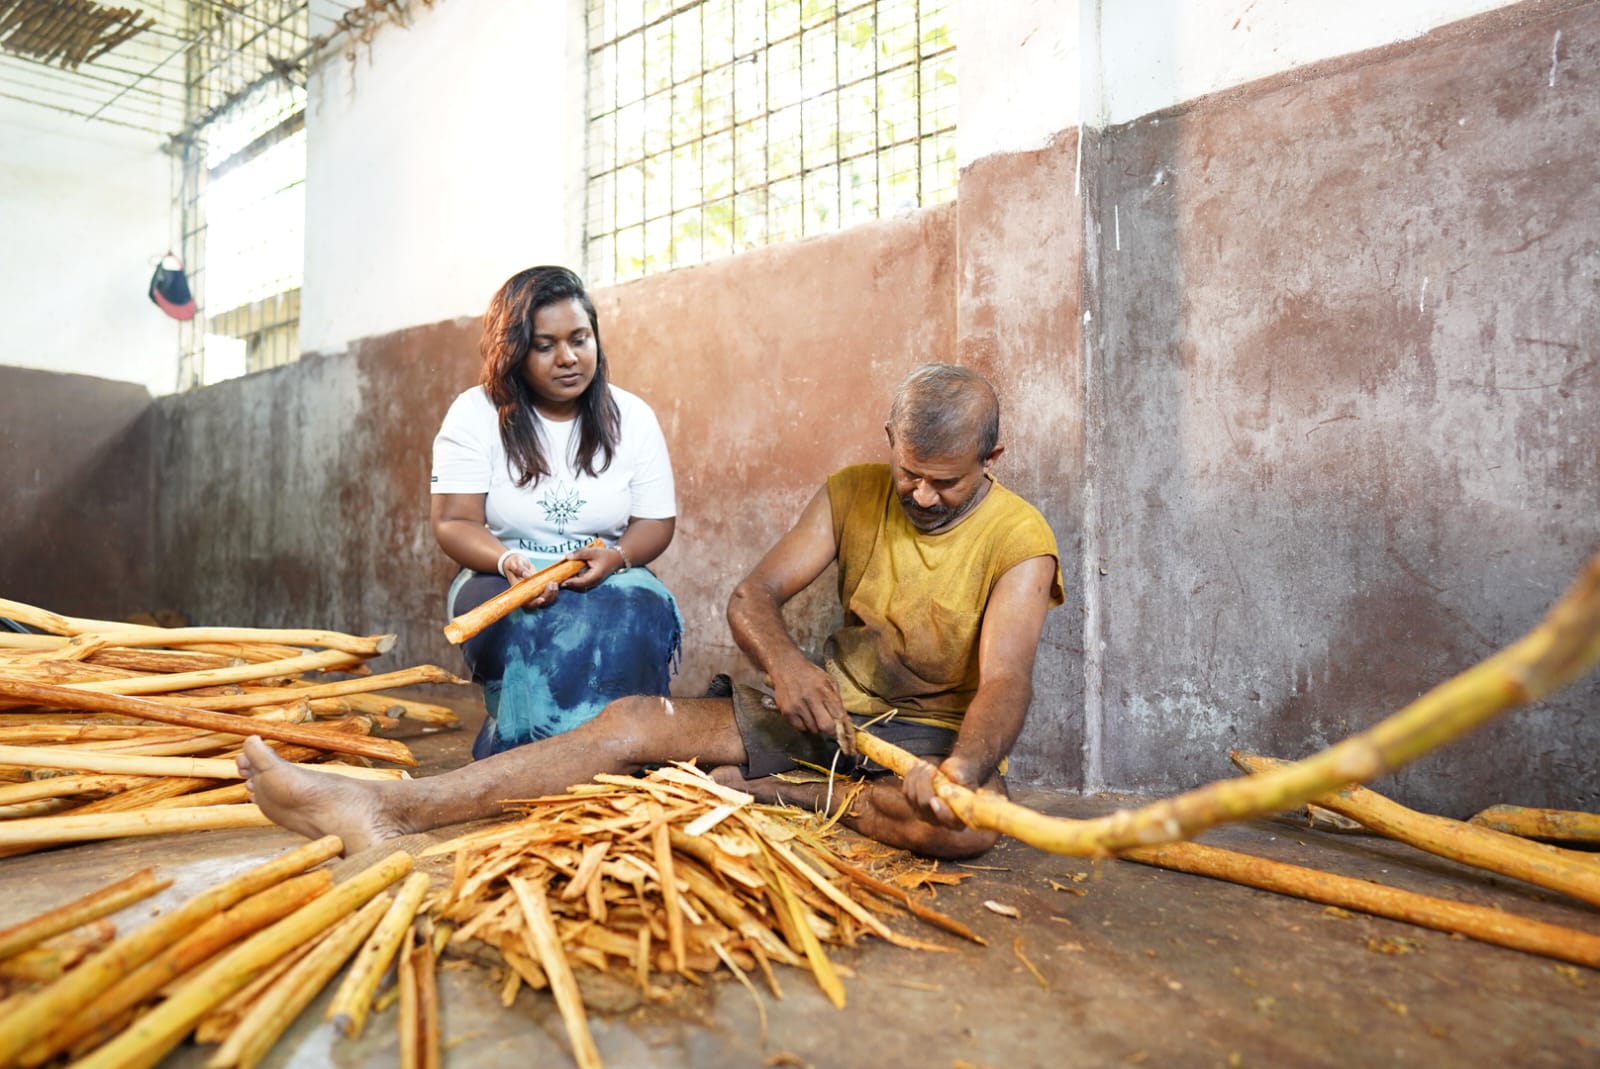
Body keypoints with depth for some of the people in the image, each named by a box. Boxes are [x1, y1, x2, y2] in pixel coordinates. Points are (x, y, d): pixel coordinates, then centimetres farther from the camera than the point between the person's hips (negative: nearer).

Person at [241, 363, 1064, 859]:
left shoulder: (1019, 541, -12)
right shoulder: (852, 494, 0)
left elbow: (1005, 683, -23)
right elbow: (752, 595, -6)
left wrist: (962, 766, -45)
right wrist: (781, 659, -29)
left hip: (933, 733, -2)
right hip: (824, 708, 3)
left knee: (970, 821, -39)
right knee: (633, 722, -16)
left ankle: (758, 791, -23)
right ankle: (387, 809, -23)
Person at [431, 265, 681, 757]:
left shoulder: (632, 417, 4)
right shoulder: (475, 414, -1)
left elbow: (656, 522, 3)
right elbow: (453, 523, -6)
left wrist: (616, 557, -21)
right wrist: (507, 561, -28)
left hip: (607, 583, 2)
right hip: (502, 582, -1)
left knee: (641, 610, -33)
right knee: (546, 619, -36)